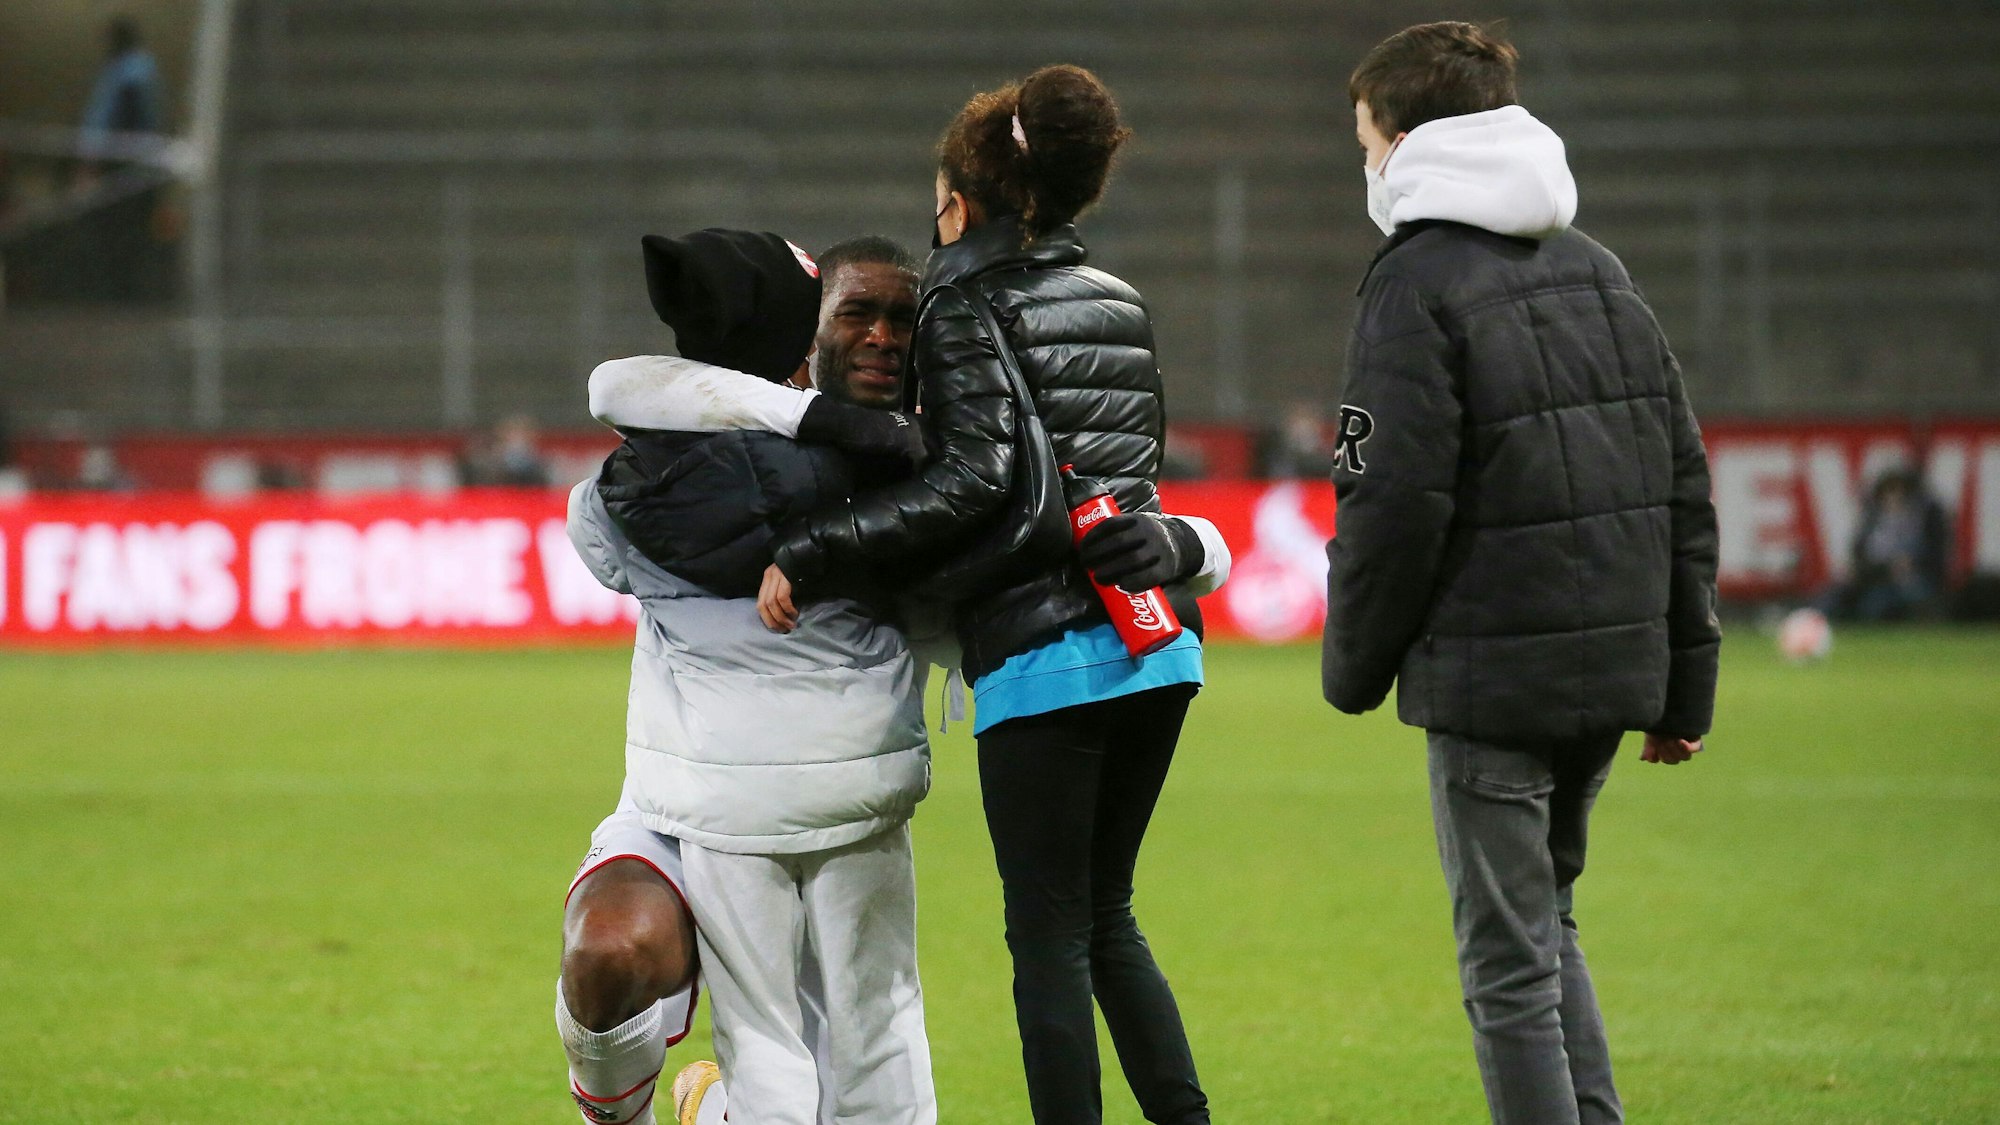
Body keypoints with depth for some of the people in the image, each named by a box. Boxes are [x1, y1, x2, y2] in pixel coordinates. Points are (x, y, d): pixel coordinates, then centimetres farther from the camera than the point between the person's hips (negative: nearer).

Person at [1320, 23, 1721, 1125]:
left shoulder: (1419, 280, -9)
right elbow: (1682, 484, 13)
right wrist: (1684, 681, 16)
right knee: (1544, 920, 22)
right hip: (1616, 662, 7)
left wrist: (1355, 662, 0)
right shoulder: (1596, 270, 13)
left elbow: (1396, 499, -14)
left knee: (1509, 960, -1)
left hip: (1492, 672, -7)